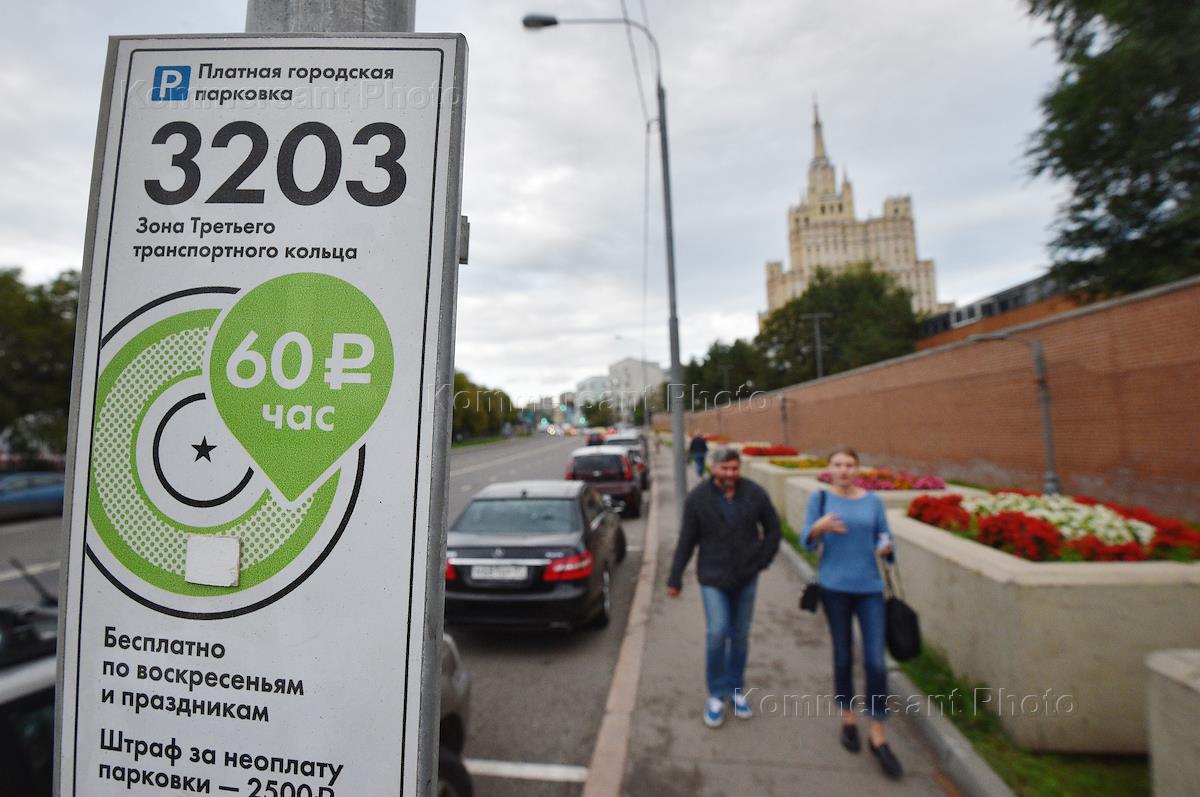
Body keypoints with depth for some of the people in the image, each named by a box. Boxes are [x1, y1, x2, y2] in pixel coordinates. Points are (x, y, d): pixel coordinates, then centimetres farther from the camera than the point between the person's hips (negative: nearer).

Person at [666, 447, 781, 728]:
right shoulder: (697, 498, -12)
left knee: (740, 636, 13)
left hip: (746, 578, 2)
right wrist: (675, 578, -3)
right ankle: (716, 695, 14)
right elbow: (686, 541, -7)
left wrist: (761, 562, -1)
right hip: (713, 577, -2)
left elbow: (773, 529, 5)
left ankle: (736, 690, 34)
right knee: (717, 633, -10)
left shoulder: (755, 493, -9)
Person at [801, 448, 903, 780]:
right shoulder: (820, 498, -4)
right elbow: (807, 541, -6)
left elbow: (885, 541, 6)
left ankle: (878, 737, 16)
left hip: (870, 588, 1)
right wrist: (821, 526, -27)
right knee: (843, 656, 11)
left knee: (876, 661, -1)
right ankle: (848, 719, 33)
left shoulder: (873, 501, 2)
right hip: (835, 587, -1)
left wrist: (886, 546, -17)